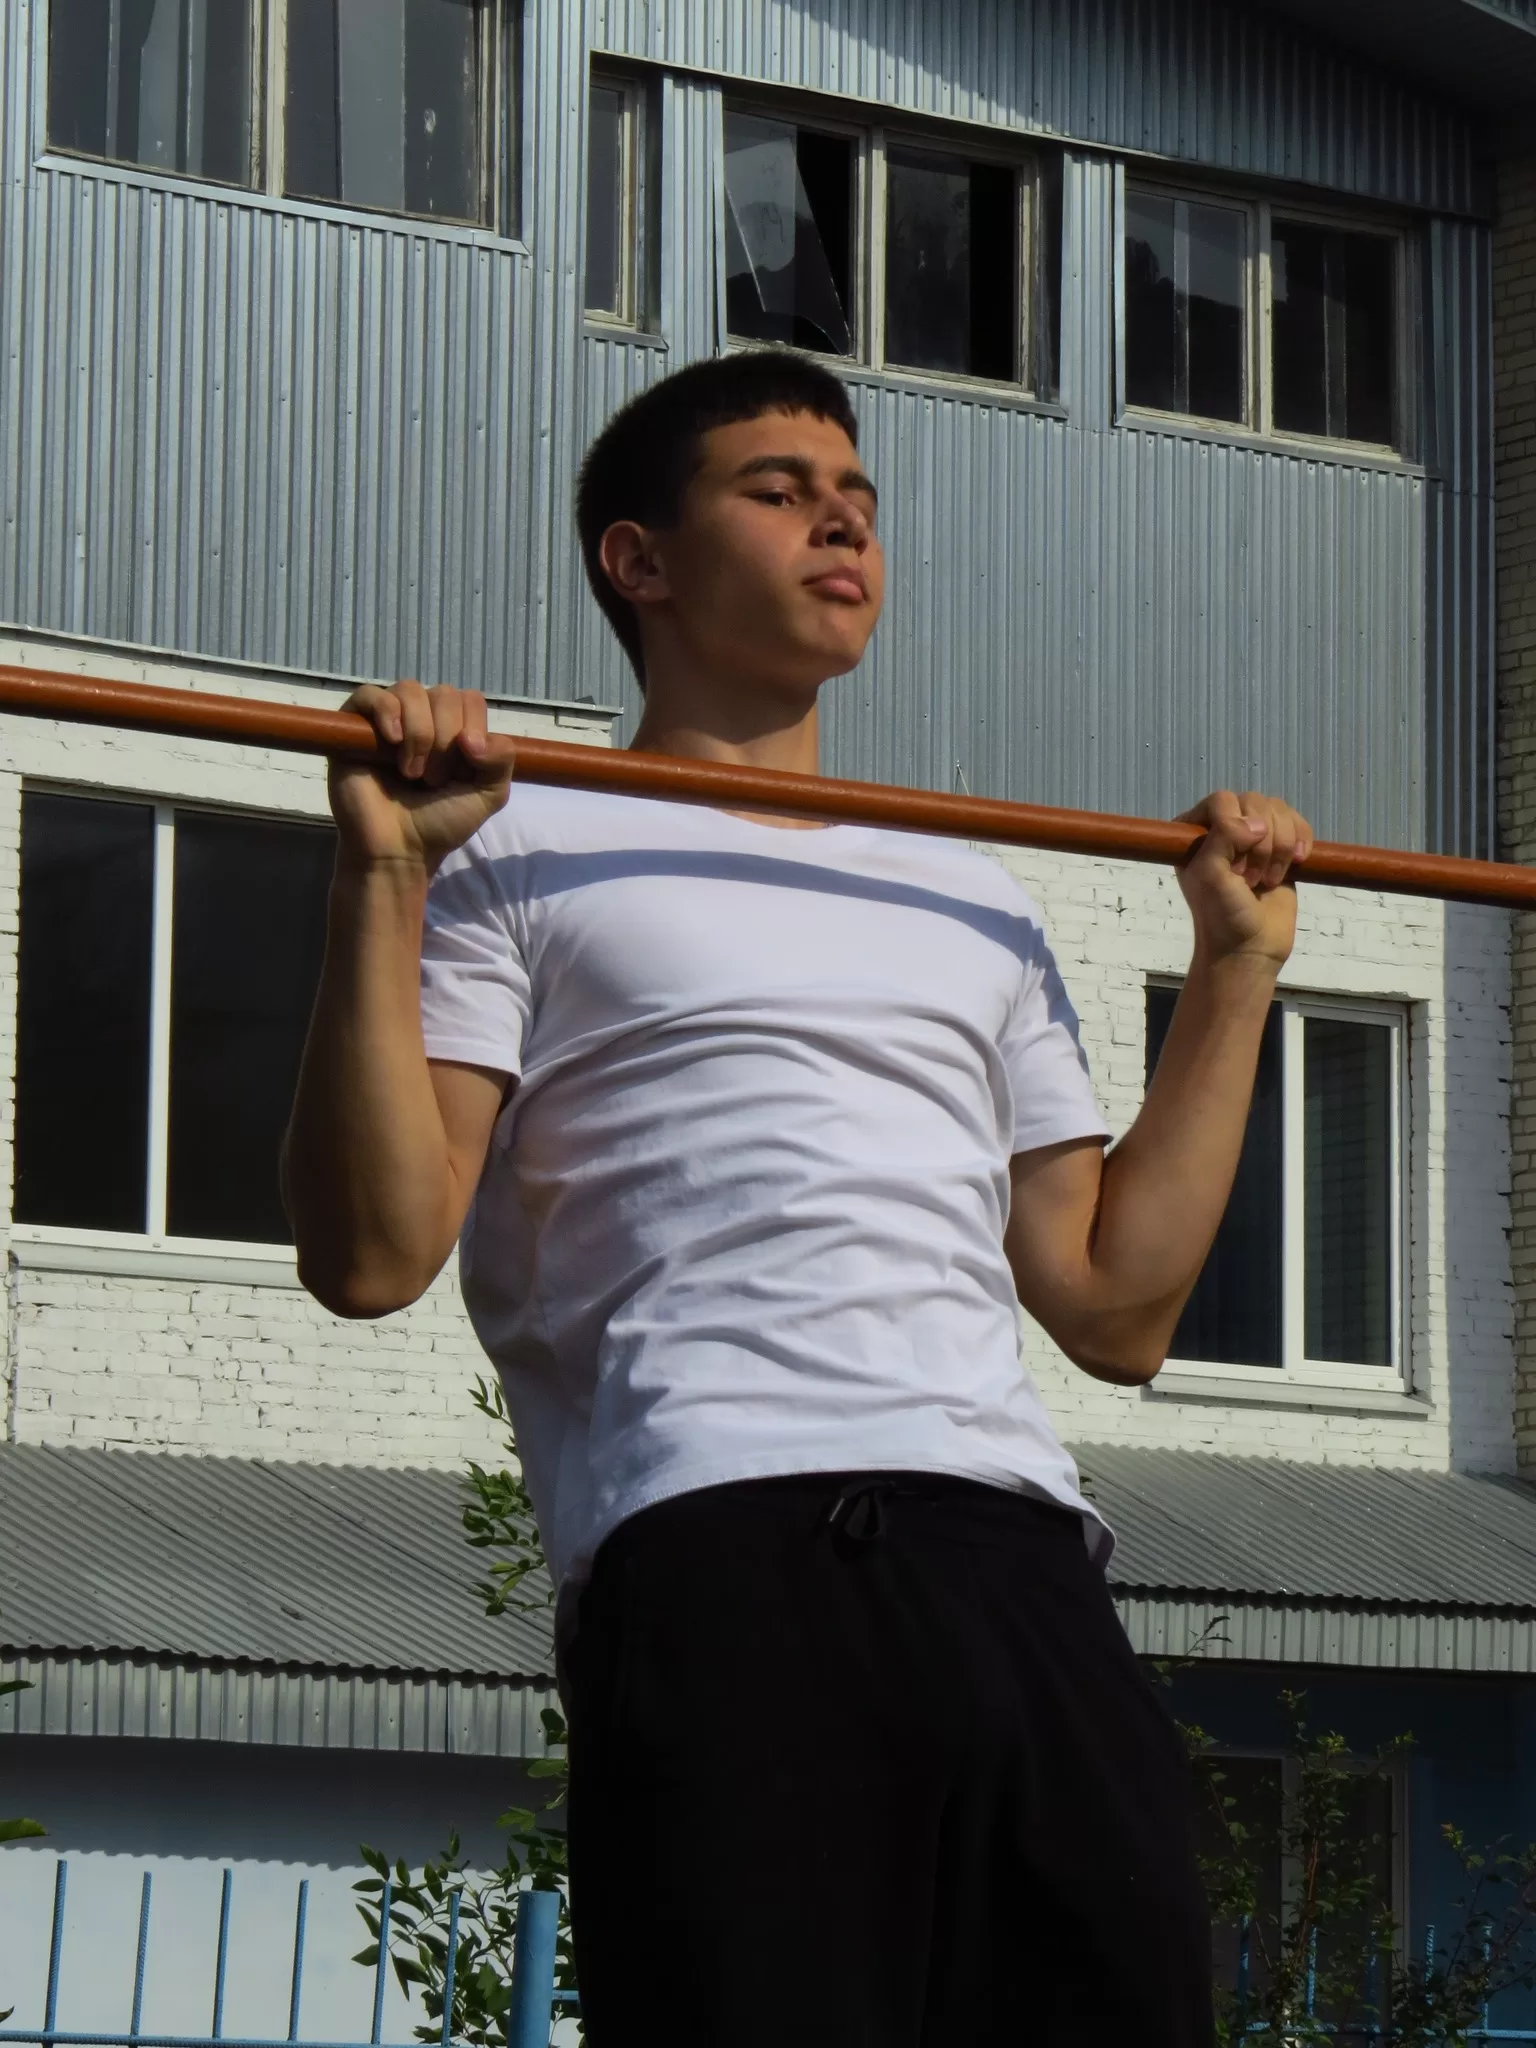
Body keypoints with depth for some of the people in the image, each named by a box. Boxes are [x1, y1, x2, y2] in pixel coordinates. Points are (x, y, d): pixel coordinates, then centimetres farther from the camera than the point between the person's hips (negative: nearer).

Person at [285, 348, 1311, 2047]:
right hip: (723, 1556, -5)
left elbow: (1116, 1310, 22)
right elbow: (372, 1253, 0)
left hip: (1023, 1570, 6)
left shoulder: (978, 906, 29)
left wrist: (1237, 964, 25)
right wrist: (383, 874, -6)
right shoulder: (528, 853, 12)